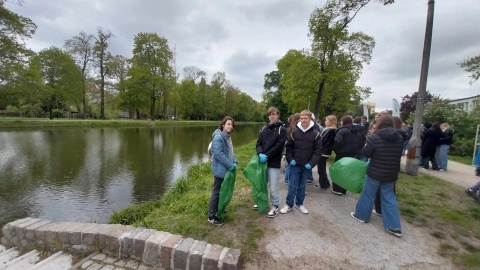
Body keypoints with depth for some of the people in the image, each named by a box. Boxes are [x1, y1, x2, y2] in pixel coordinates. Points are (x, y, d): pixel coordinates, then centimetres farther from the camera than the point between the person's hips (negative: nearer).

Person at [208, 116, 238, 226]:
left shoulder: (227, 137, 11)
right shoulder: (218, 137, -19)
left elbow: (231, 152, 13)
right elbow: (218, 154, -26)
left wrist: (235, 162, -3)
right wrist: (230, 165, -22)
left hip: (226, 169, 10)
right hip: (220, 170, -9)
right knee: (217, 192, 1)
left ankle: (218, 210, 38)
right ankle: (211, 216, 14)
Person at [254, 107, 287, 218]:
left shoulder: (281, 129, -5)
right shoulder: (264, 129, 10)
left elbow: (279, 146, -14)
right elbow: (258, 143, 5)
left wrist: (267, 155, -19)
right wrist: (260, 154, -14)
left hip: (274, 162, -5)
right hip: (263, 161, 5)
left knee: (273, 186, 3)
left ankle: (275, 206, 21)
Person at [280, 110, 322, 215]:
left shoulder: (316, 134, -3)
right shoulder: (294, 132, 0)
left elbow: (318, 151, -4)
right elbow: (288, 147, 5)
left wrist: (311, 163, -13)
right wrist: (290, 159, -7)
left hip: (306, 166, 0)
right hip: (295, 165, 0)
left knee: (302, 186, 15)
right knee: (292, 186, 4)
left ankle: (299, 204, 32)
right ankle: (289, 205, 19)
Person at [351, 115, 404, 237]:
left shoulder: (374, 137, -16)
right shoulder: (399, 138, 3)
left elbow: (366, 153, -11)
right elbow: (398, 154, 14)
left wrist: (368, 143, 5)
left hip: (375, 172, -5)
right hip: (391, 174, 5)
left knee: (368, 194, 11)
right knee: (389, 197, 14)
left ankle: (361, 215, 26)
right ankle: (394, 226, 16)